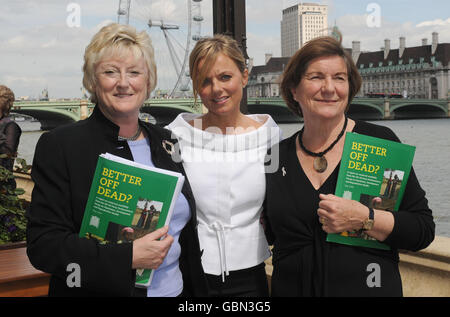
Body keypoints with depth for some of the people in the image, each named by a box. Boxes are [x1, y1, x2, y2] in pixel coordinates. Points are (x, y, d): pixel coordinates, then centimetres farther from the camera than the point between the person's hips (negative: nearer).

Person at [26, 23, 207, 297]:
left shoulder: (165, 141, 5)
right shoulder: (59, 145, -11)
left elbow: (184, 229, 11)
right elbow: (43, 244, -16)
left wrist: (196, 290, 4)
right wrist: (128, 257, -24)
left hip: (175, 288, 5)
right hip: (102, 290, -4)